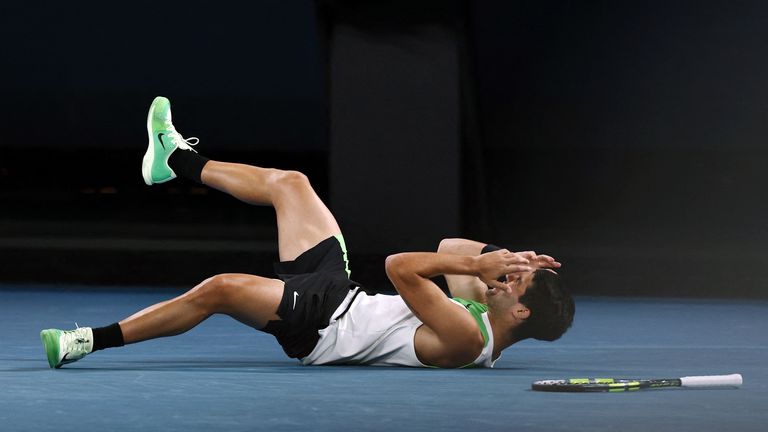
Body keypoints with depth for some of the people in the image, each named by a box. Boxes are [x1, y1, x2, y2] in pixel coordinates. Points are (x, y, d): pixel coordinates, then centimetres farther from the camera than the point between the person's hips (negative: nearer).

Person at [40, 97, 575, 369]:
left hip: (321, 325, -9)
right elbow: (450, 249, 12)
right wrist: (495, 257, -5)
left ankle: (93, 340, -9)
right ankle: (176, 160, 32)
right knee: (288, 183, 14)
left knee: (221, 289, -25)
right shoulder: (483, 314, -2)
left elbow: (402, 268, -36)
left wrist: (479, 263, -30)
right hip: (344, 292, 9)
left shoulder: (466, 339, -29)